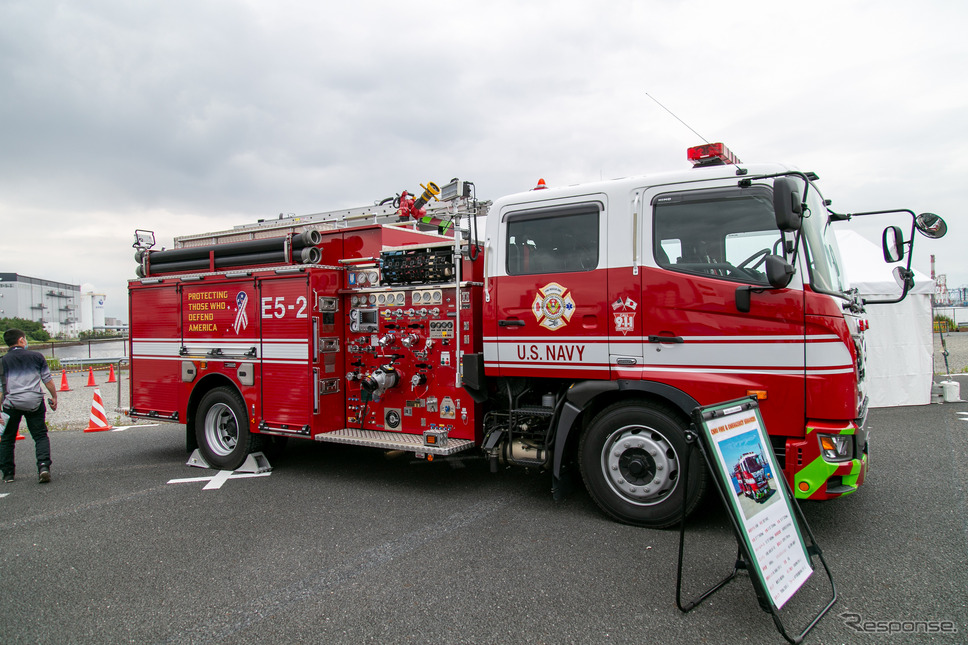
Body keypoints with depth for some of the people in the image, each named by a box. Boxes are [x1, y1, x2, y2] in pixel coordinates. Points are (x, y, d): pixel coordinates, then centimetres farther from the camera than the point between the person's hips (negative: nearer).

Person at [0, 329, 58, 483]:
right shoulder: (37, 356, 2)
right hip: (34, 401, 0)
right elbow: (47, 379, 5)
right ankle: (43, 465, -14)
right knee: (40, 435, 6)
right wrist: (54, 397, 17)